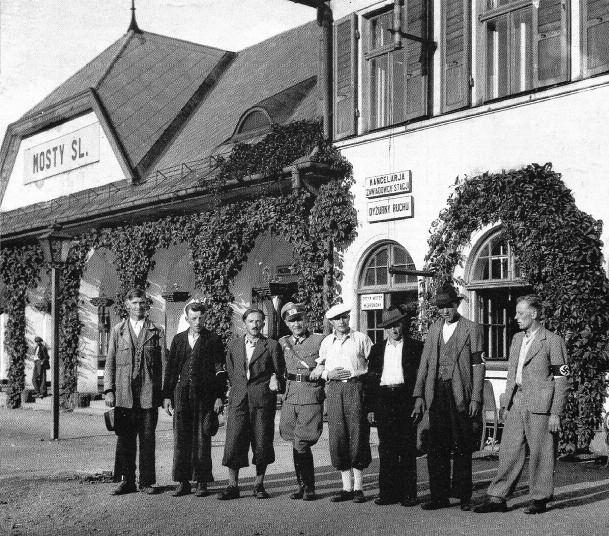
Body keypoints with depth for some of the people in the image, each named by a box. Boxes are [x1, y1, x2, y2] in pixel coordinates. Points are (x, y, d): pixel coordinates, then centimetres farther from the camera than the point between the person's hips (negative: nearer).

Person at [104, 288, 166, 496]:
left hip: (149, 394, -1)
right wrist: (109, 390, 0)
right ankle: (127, 481, 15)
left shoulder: (157, 332, 7)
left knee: (147, 440, 3)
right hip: (123, 395, 1)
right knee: (125, 440, 5)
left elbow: (163, 364, 5)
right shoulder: (117, 331, 11)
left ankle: (147, 482, 11)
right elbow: (110, 362, 9)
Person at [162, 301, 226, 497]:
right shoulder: (178, 339, 12)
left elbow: (221, 370, 2)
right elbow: (170, 369, 14)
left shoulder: (213, 340, 3)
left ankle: (202, 482, 9)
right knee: (181, 439, 3)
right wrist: (167, 396, 8)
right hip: (182, 394, 3)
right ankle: (183, 482, 10)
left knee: (202, 439, 0)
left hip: (205, 395, -3)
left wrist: (219, 397, -5)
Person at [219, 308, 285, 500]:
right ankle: (232, 486, 4)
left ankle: (259, 485, 14)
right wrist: (236, 389, 10)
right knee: (233, 442, -4)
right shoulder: (234, 345, 14)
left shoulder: (272, 346, 6)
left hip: (263, 399, -2)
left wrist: (275, 380, -7)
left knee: (262, 443, 1)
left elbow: (280, 372, 11)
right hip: (238, 399, 2)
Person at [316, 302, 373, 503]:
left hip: (356, 387, -3)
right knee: (337, 438, 0)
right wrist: (328, 374, -1)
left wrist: (356, 373, -9)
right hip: (334, 390, 3)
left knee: (358, 436, -4)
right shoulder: (326, 342, 15)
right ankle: (346, 487, 9)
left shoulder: (361, 339, 5)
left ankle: (358, 488, 4)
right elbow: (319, 368, 19)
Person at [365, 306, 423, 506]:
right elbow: (371, 379, 13)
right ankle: (389, 492, 9)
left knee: (407, 448, 0)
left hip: (406, 399, -3)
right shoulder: (377, 348, 14)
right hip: (383, 399, 3)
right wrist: (370, 408, 7)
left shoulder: (415, 347, 6)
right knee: (386, 449, 3)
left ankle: (409, 493, 6)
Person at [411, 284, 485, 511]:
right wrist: (419, 396, 8)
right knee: (436, 448, 3)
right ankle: (439, 496, 11)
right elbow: (424, 364, 14)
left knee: (462, 448, 2)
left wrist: (476, 399, -8)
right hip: (436, 394, 4)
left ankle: (463, 496, 12)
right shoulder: (434, 329, 15)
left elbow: (478, 366, -2)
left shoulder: (471, 329, 1)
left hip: (460, 394, -4)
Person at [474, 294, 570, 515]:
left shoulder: (552, 341, -6)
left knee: (540, 453, 2)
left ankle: (540, 499, 15)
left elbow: (561, 380, -7)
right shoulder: (517, 339, 16)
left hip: (540, 405, -6)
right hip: (516, 403, 6)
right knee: (509, 451, 5)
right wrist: (506, 403, 16)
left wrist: (555, 414, -11)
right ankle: (498, 498, 9)